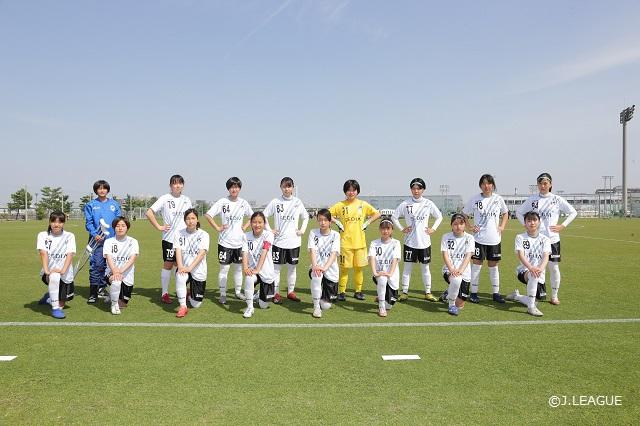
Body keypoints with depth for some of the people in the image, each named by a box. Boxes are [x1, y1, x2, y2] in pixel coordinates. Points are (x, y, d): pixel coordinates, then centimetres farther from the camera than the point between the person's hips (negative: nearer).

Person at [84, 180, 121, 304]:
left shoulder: (115, 204, 11)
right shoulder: (90, 205, 6)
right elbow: (88, 222, 1)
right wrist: (94, 234, -14)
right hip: (97, 239, -2)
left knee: (109, 264, 6)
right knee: (96, 264, -9)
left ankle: (102, 287, 21)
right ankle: (93, 292, -7)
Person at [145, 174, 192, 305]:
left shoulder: (186, 200, 9)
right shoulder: (165, 199, -6)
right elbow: (149, 213, -9)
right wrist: (159, 227, -11)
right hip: (169, 238, -4)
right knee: (168, 264, 2)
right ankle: (164, 294, 10)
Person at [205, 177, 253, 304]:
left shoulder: (243, 203, 3)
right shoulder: (222, 202, -8)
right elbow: (208, 215, -9)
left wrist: (245, 227, 5)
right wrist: (217, 228, -11)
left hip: (239, 241, 4)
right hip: (225, 242, -4)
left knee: (239, 267, 12)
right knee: (224, 268, 0)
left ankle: (238, 291, 25)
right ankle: (223, 294, 9)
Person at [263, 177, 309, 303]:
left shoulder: (298, 202, 4)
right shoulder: (275, 202, -2)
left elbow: (306, 217, 17)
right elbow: (264, 216, 4)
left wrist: (302, 230, 6)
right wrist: (269, 230, -2)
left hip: (294, 241, 2)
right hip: (278, 241, -2)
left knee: (292, 267, 9)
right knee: (276, 267, 1)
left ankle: (291, 292, 21)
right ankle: (276, 293, 10)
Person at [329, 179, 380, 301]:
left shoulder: (363, 204, 4)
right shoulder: (340, 205, 0)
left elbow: (377, 214, 9)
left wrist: (366, 223, 2)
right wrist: (337, 223, -4)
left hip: (360, 242, 2)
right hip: (345, 242, -2)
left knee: (359, 267, 8)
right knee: (344, 268, 1)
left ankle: (358, 291, 19)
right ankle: (341, 292, 11)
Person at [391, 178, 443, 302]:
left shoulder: (428, 203, 0)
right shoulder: (405, 204, -3)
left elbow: (439, 217, 12)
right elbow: (394, 217, 6)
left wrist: (433, 228, 3)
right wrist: (401, 229, 0)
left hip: (424, 241, 1)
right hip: (410, 241, -1)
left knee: (425, 267, 9)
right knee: (407, 266, 3)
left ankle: (428, 293, 18)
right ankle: (404, 292, 11)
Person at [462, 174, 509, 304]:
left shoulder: (498, 199, 2)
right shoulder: (474, 199, -3)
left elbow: (505, 213, 18)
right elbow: (464, 214, 6)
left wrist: (502, 226, 5)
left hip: (494, 239, 2)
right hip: (479, 238, -2)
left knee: (493, 265, 10)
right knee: (476, 264, 1)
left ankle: (496, 293, 19)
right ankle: (473, 293, 10)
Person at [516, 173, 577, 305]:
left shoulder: (557, 199, 2)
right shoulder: (532, 199, 4)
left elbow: (573, 212, 8)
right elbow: (519, 212, 14)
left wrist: (562, 226, -1)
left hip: (552, 239, 0)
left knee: (554, 267, 2)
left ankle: (554, 296, 16)